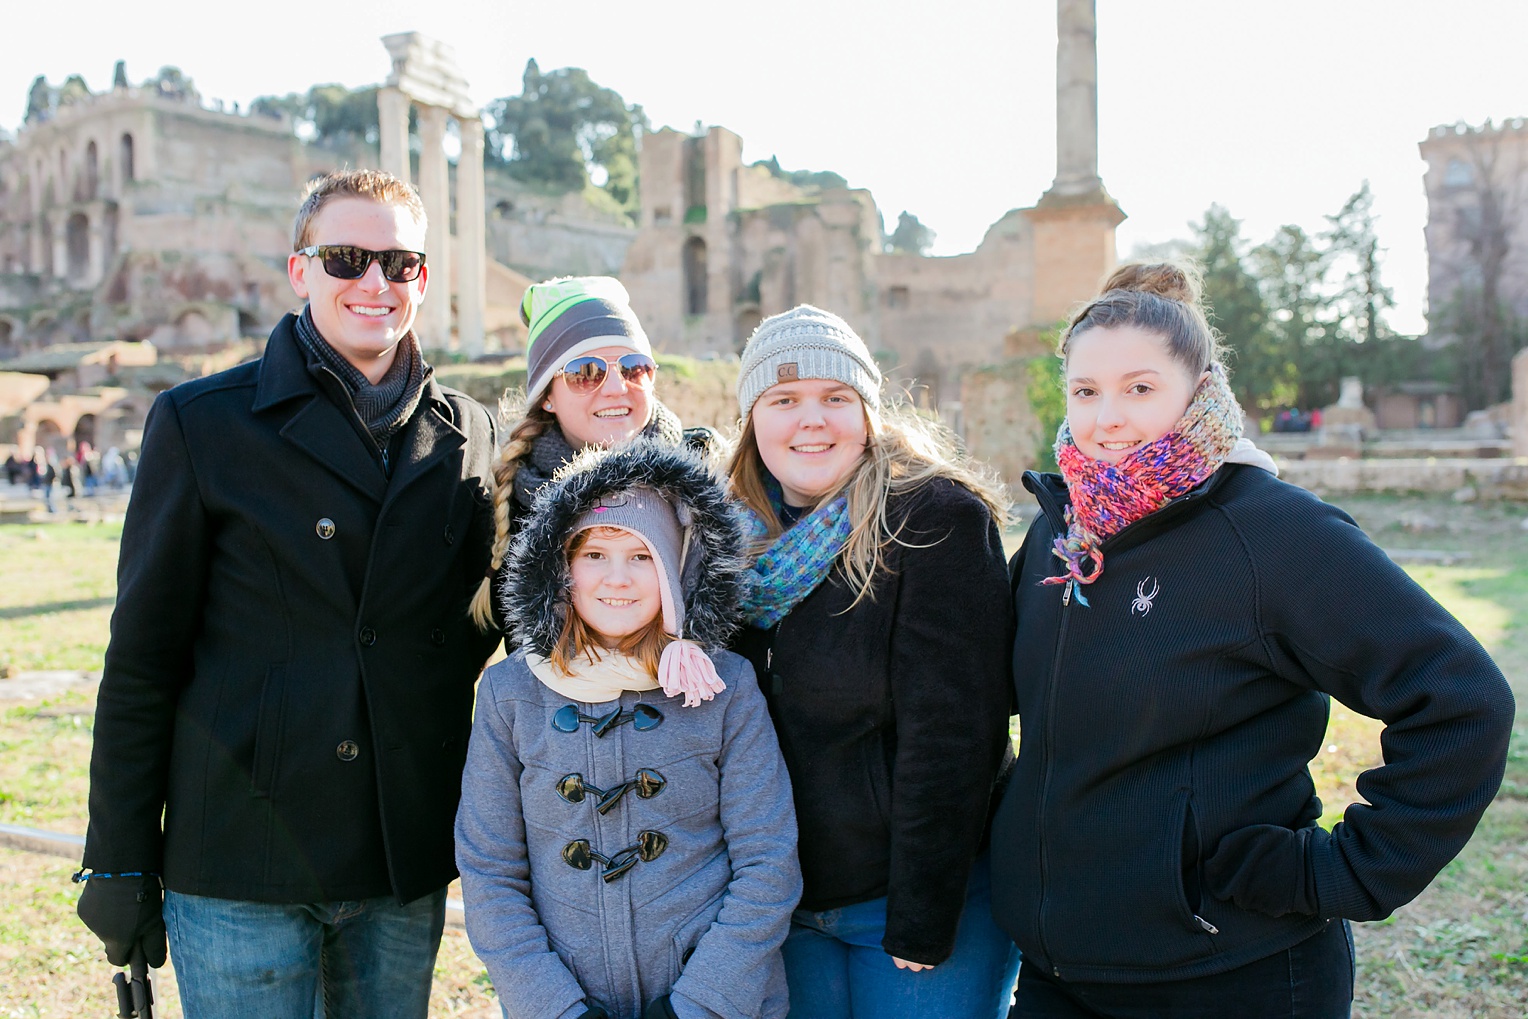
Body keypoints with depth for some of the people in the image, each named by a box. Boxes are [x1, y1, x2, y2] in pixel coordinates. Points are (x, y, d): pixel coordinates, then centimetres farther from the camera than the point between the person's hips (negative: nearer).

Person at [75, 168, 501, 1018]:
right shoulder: (200, 423, -3)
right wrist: (119, 860, -3)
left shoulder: (468, 433, 5)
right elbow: (142, 655, -3)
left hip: (409, 864, 3)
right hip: (241, 865, -3)